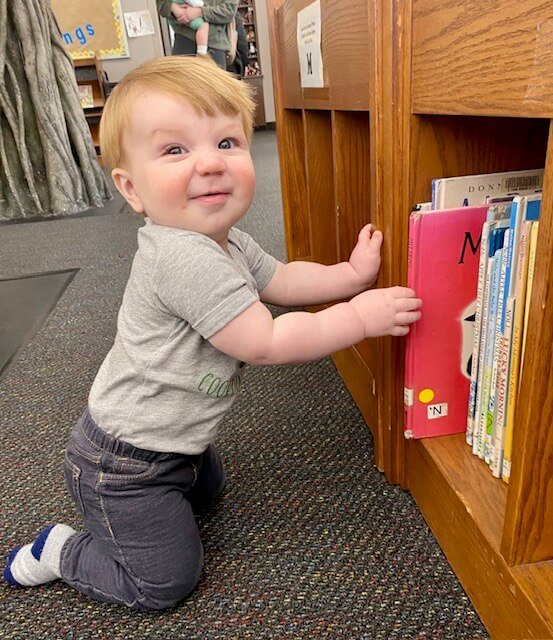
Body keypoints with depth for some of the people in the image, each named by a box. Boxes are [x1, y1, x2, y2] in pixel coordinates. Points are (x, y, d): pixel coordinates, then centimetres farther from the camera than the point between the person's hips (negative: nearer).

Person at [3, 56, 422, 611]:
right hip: (125, 467, -9)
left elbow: (279, 279, 10)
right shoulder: (183, 258, -33)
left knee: (208, 487, 33)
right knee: (167, 581, 6)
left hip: (177, 442, 9)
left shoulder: (225, 242, -1)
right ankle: (59, 551, 22)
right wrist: (360, 317, -25)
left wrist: (351, 274, -2)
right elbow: (263, 343, -32)